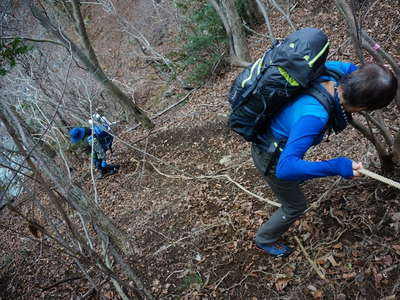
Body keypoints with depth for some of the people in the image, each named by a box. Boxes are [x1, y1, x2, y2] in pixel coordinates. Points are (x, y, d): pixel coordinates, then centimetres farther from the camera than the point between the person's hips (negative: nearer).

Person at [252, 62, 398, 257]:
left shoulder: (332, 72, -20)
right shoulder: (314, 116, -44)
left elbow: (349, 68, 6)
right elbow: (285, 168, -45)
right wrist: (336, 167, -42)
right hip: (272, 159, -8)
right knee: (295, 206, 17)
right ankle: (265, 241, 43)